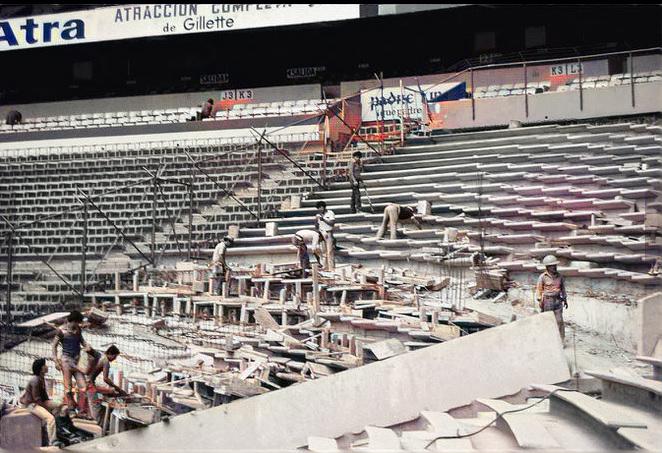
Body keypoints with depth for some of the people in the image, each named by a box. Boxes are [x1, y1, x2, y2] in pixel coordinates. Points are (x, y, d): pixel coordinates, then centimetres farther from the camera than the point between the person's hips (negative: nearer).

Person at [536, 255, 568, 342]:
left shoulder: (559, 276, 5)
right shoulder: (543, 277, -7)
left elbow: (563, 288, 14)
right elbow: (539, 289, -3)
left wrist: (565, 300, 13)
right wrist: (540, 301, -9)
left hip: (557, 300, 3)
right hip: (547, 301, -3)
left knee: (559, 321, -1)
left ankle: (561, 340, 4)